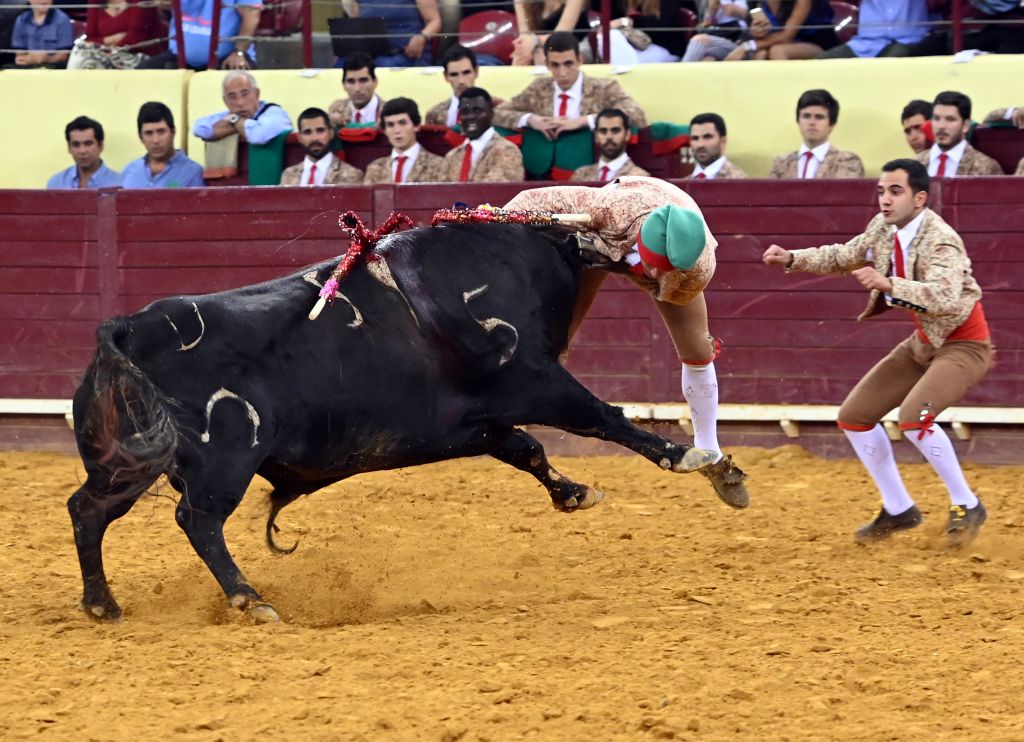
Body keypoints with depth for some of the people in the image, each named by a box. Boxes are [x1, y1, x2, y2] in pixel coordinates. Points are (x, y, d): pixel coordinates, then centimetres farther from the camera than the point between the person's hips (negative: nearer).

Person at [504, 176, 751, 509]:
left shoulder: (700, 270, -44)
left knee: (698, 350, 0)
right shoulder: (616, 207, -50)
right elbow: (543, 200, -41)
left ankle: (710, 455, 21)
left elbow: (669, 292, -21)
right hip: (606, 234, 0)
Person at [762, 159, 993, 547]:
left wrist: (888, 284, -55)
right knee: (854, 417, 7)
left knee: (914, 416, -30)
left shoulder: (940, 242, -28)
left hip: (963, 345, -9)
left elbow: (946, 298, -46)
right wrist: (792, 259, 4)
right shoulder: (884, 228, -4)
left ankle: (966, 507, -12)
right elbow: (844, 256, 16)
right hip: (924, 341, 9)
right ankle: (898, 510, 20)